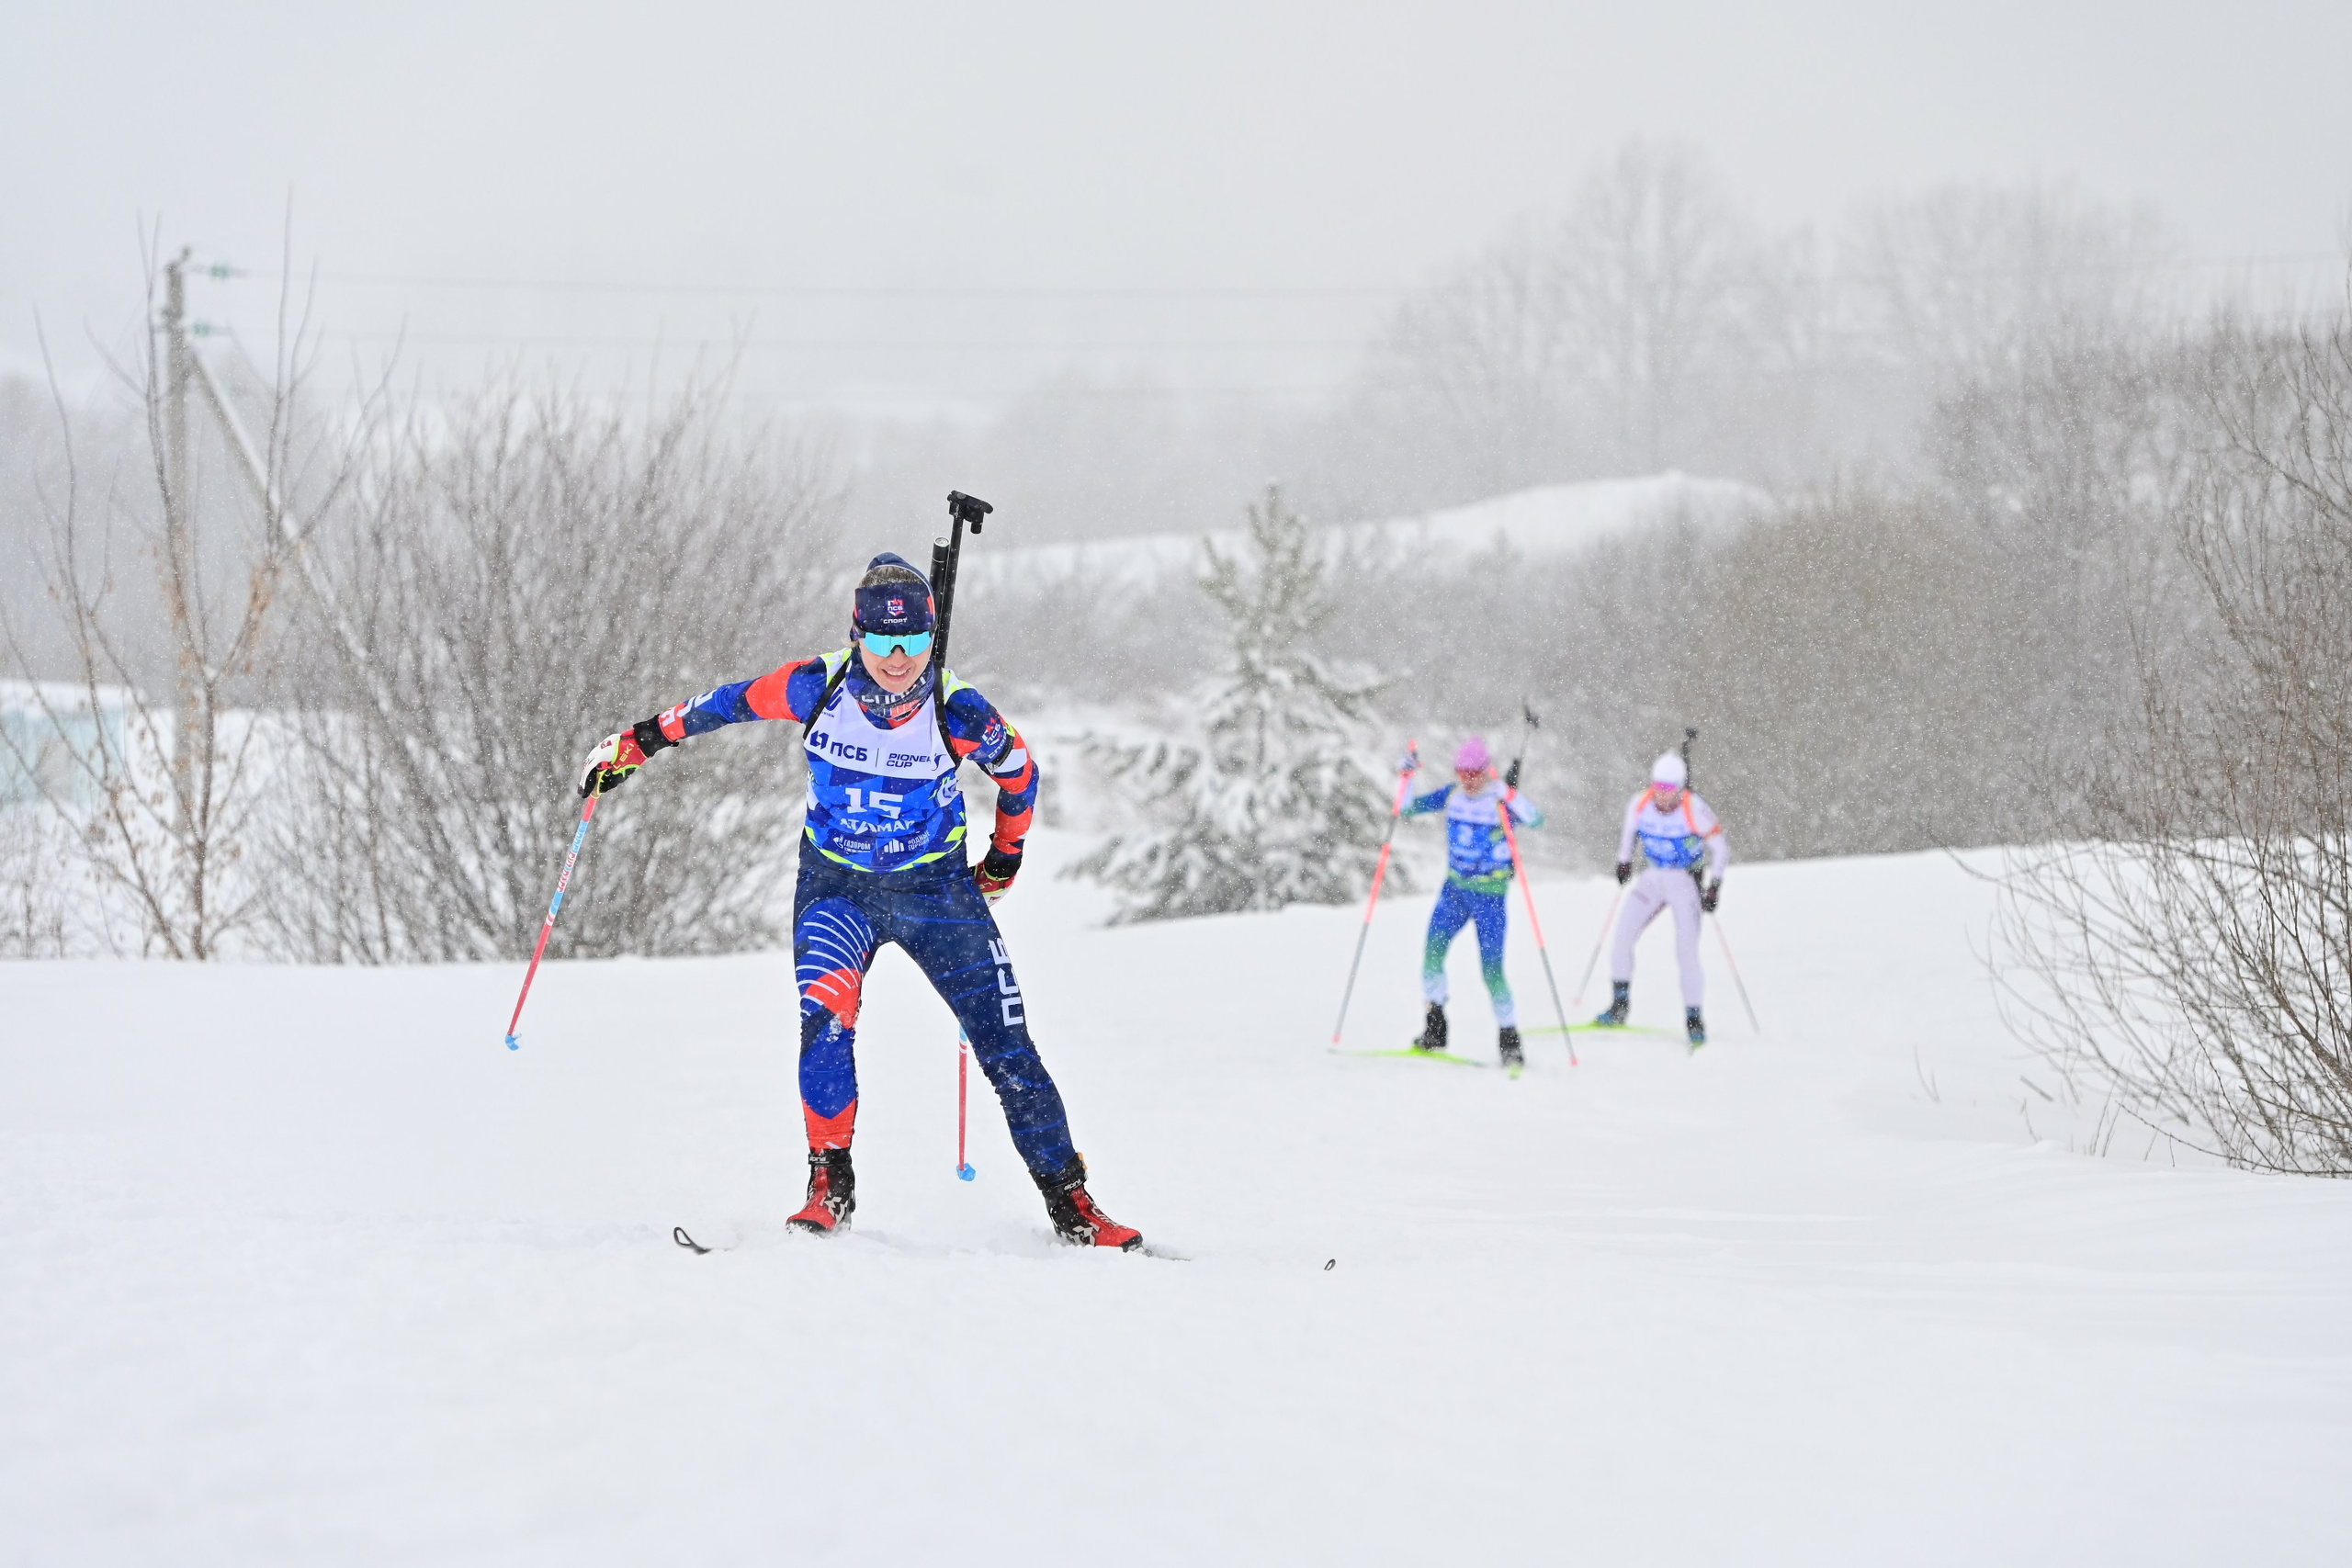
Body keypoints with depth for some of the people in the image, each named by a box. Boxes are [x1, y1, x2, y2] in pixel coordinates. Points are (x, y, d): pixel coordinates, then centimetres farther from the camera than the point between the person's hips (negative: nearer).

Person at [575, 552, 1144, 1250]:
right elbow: (730, 703, 1)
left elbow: (1020, 775, 1)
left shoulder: (961, 716, -19)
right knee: (825, 1022, -26)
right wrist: (640, 741, 9)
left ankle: (1072, 1204, 10)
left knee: (1009, 1051, -3)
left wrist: (1005, 858, 15)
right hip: (837, 887, 0)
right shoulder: (817, 689, -18)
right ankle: (830, 1185, -11)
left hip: (937, 890, 0)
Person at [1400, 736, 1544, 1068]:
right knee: (1433, 949, -12)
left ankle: (1509, 1038, 8)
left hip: (1490, 894, -5)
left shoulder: (1500, 800, -12)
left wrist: (1510, 794, -41)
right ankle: (1434, 1029, -2)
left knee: (1491, 969, -7)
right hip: (1455, 888, 5)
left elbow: (1535, 820, -29)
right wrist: (1407, 778, -3)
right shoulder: (1453, 795, 4)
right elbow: (1408, 809, 12)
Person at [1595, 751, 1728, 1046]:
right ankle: (1619, 1006, 4)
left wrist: (1714, 886, -17)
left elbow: (1721, 847, -13)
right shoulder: (1640, 805, -11)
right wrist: (1623, 861, 16)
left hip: (1686, 882, -4)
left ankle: (1694, 1019, -3)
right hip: (1653, 877, 4)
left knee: (1686, 950, -12)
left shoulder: (1694, 810, -22)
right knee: (1623, 935, -7)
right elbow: (1629, 831, 13)